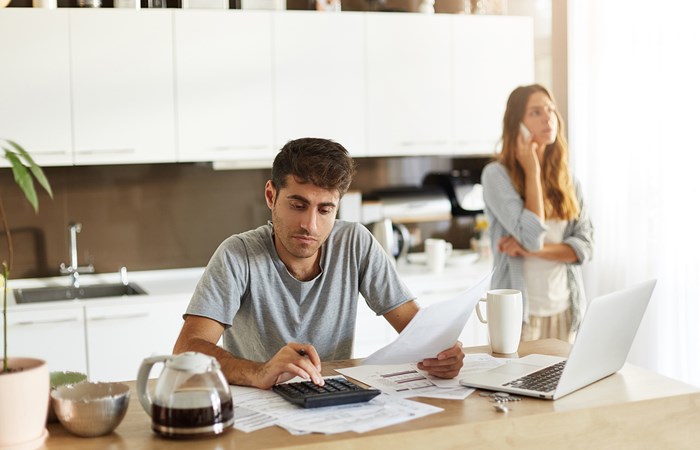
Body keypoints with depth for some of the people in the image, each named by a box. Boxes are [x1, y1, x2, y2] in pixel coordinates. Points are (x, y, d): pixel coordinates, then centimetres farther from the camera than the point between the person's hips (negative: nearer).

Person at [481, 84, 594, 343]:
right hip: (519, 312, -5)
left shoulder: (567, 180, 6)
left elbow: (584, 246, 1)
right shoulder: (497, 174, -10)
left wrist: (533, 250, -15)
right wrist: (532, 171, -14)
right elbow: (532, 235, -20)